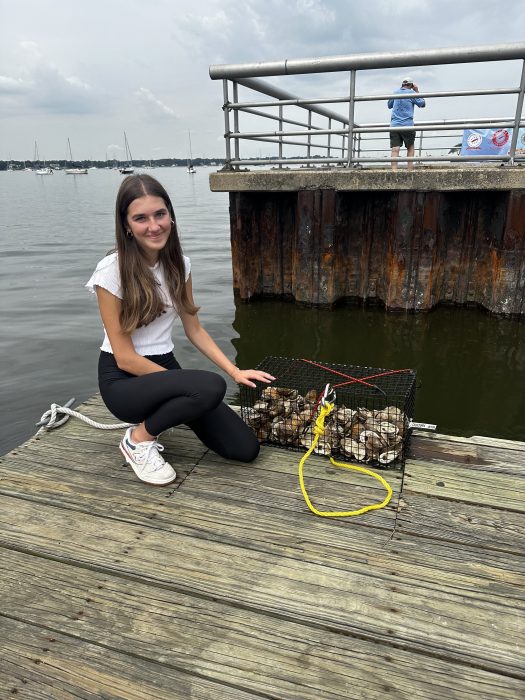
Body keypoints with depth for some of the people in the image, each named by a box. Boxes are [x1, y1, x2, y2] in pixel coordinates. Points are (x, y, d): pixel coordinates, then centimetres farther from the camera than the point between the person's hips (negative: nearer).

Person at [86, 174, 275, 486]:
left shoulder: (179, 263, 0)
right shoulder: (112, 271, -17)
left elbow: (195, 330, 7)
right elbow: (125, 358, -16)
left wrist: (236, 371, -4)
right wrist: (192, 384, -17)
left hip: (166, 367, 5)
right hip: (124, 380, -5)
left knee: (245, 449, -6)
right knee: (212, 387, -35)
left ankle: (167, 409, 15)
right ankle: (139, 439, -7)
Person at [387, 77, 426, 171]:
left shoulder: (395, 92, 12)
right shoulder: (411, 93, 1)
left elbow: (389, 105, 26)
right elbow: (422, 104, 9)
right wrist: (417, 91, 13)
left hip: (394, 125, 2)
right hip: (407, 125, -2)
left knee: (395, 149, -7)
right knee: (410, 147, 12)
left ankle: (394, 170, -22)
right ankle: (410, 169, 2)